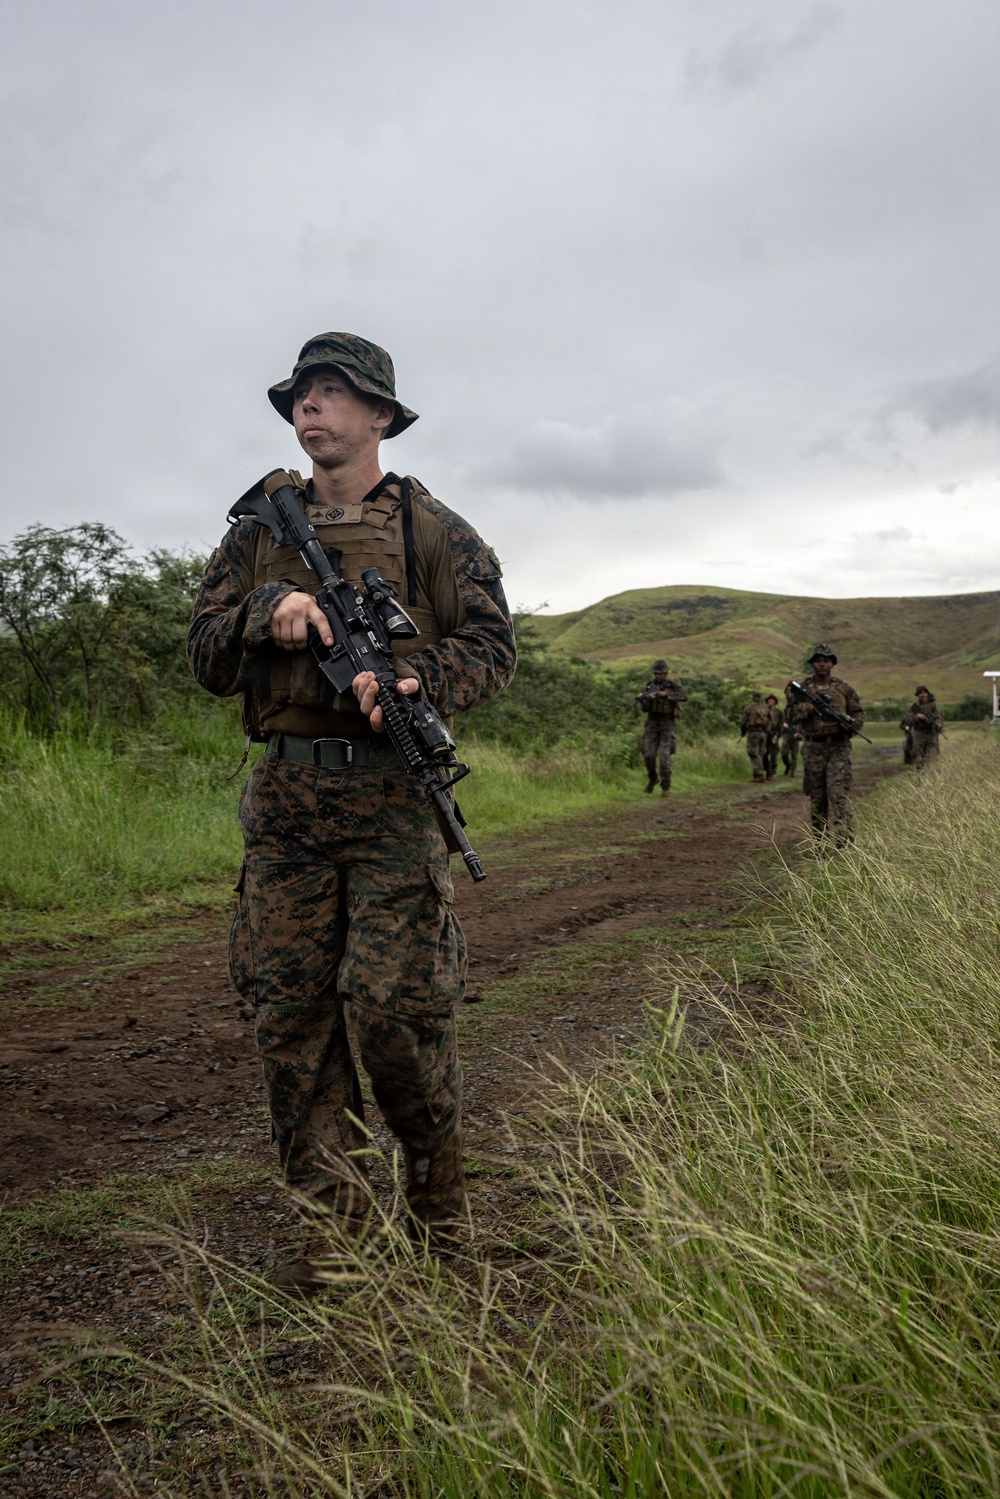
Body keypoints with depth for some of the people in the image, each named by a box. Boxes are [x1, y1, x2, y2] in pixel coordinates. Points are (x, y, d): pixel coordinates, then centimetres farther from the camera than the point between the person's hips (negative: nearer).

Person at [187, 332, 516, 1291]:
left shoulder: (431, 529, 7)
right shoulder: (258, 533, 16)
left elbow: (491, 644, 1)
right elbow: (206, 657, 11)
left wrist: (416, 681, -19)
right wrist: (267, 609, -9)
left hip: (392, 796, -3)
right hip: (286, 795, 4)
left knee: (393, 1008, -6)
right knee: (291, 1014, 3)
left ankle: (436, 1203, 21)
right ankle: (331, 1227, 16)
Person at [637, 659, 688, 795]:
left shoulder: (673, 686, -2)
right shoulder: (648, 687, 4)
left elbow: (684, 697, -21)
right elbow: (644, 709, -2)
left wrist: (666, 694, -29)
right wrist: (647, 699, -23)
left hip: (668, 724, -2)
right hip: (652, 724, 2)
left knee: (665, 756, -12)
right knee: (649, 754, -6)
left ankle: (665, 787, -4)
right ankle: (652, 778, 21)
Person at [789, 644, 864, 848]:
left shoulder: (844, 687, 6)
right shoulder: (803, 688, 6)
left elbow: (858, 712, 10)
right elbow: (792, 716, 1)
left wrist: (852, 722, -12)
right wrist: (810, 709, -17)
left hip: (839, 746, -1)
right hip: (813, 747, 1)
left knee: (838, 791, -14)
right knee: (816, 795, 6)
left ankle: (840, 837, -18)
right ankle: (821, 839, 16)